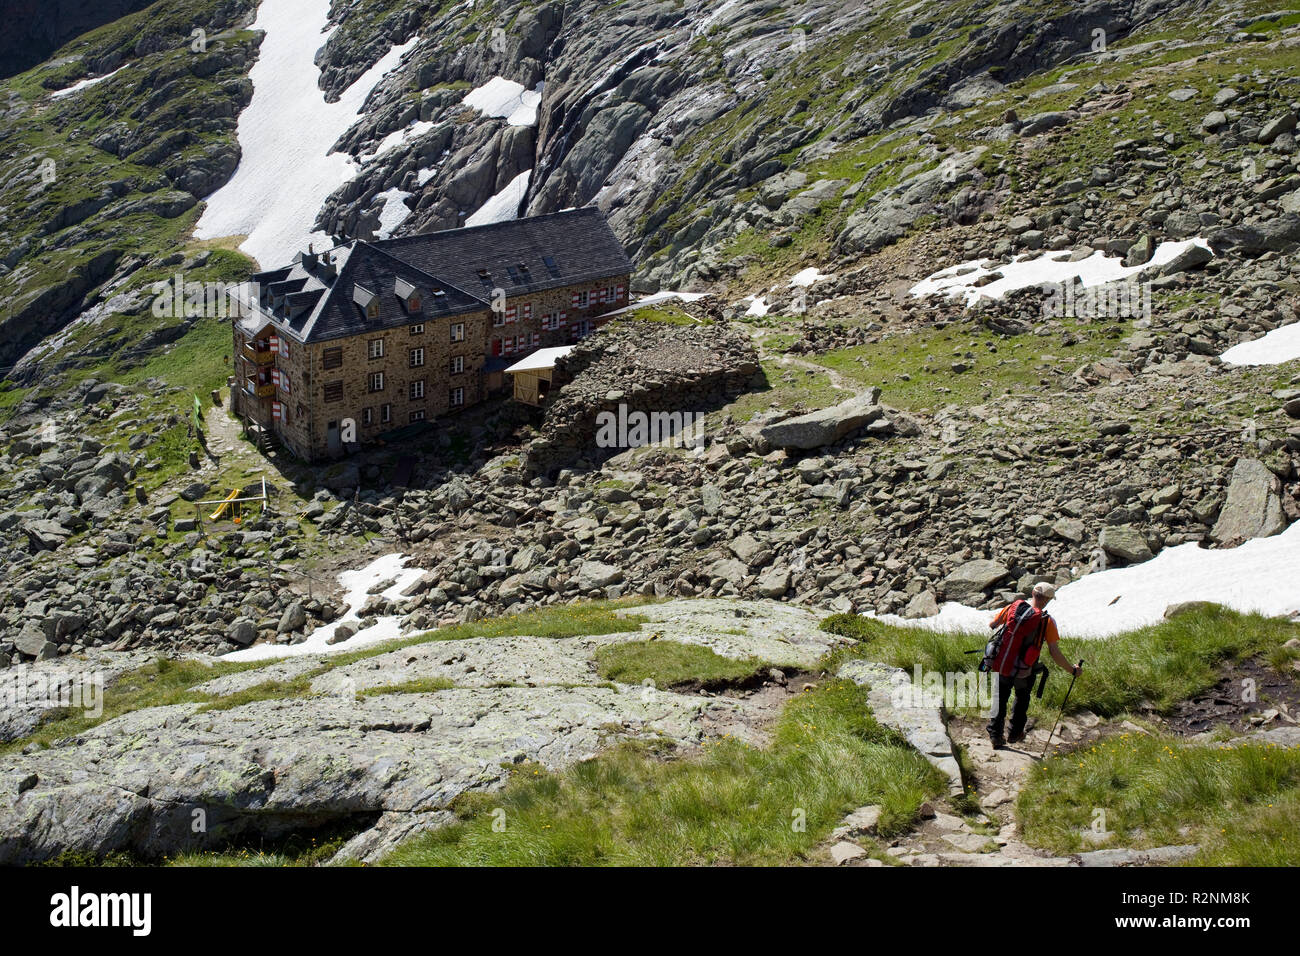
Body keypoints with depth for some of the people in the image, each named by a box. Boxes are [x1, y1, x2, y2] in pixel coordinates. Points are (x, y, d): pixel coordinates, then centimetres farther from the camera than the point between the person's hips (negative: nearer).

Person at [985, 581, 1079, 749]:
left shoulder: (1013, 607, -4)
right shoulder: (1047, 621, -12)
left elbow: (991, 625, 12)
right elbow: (1055, 654, -12)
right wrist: (1072, 669, 2)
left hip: (1001, 667, 2)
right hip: (1024, 672, -2)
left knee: (1000, 698, 23)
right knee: (1022, 698, 27)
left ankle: (995, 733, 14)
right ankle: (1015, 733, 35)